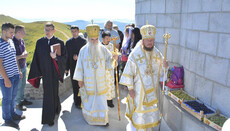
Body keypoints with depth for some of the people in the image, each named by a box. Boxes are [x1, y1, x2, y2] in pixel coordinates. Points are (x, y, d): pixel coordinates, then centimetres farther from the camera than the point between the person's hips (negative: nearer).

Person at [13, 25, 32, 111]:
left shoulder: (21, 40, 4)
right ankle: (18, 103, 20)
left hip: (23, 66, 8)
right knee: (18, 86, 5)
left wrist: (25, 53, -4)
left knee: (23, 84, 19)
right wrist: (22, 56, -21)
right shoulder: (12, 42, -21)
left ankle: (22, 99, 35)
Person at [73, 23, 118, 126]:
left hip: (100, 80, 1)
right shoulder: (83, 50, -5)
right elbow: (80, 65, -1)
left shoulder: (103, 49, -4)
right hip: (88, 80, 0)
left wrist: (113, 58, -24)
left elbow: (108, 61, -2)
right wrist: (80, 79, 0)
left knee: (101, 98, 7)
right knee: (89, 98, 9)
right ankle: (89, 116, 31)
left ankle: (103, 118, 24)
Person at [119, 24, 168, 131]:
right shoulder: (135, 55, -14)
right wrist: (130, 88, -11)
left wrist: (164, 66, -15)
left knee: (153, 112, 17)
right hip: (139, 90, -4)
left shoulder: (157, 54, 0)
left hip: (152, 90, 4)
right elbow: (128, 73, -11)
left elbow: (160, 70, 7)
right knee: (139, 113, 8)